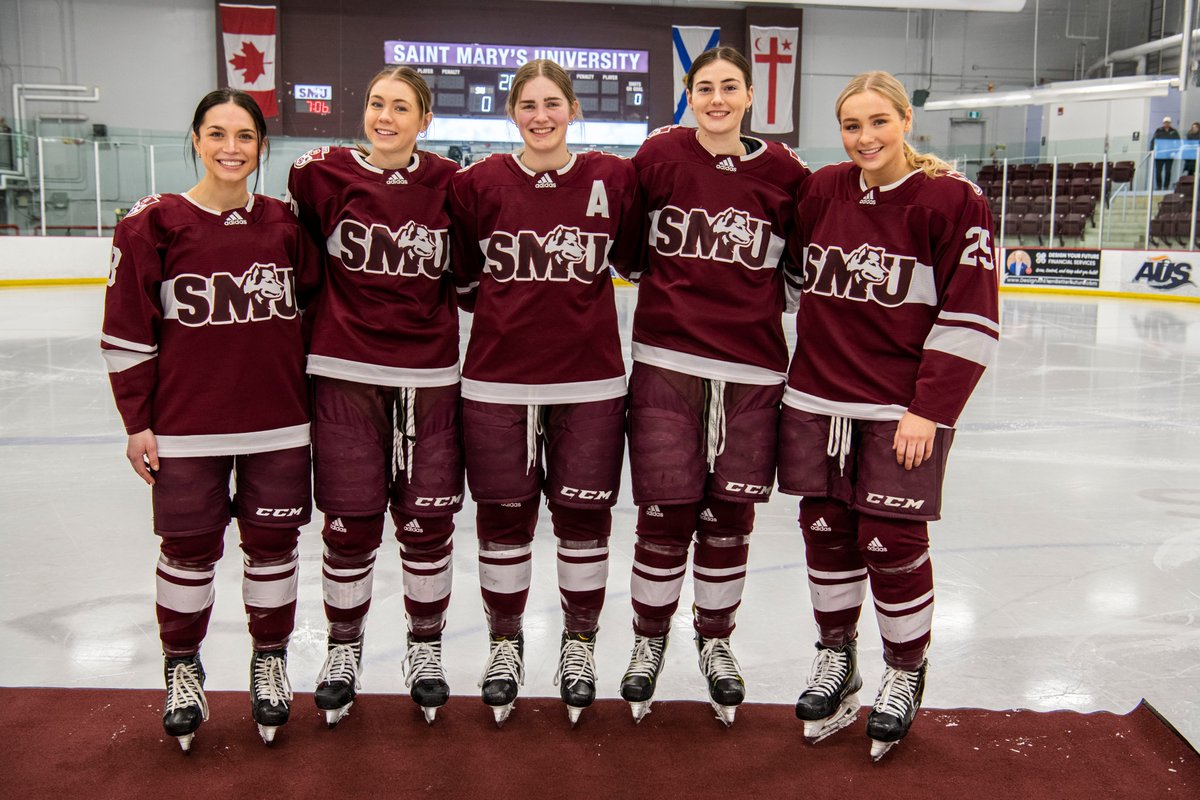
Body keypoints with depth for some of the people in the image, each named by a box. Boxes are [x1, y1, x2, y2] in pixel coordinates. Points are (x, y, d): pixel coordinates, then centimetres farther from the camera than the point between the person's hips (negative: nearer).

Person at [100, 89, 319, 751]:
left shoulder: (284, 224, 4)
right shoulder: (153, 223, -5)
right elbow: (126, 332, -3)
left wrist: (313, 398, 10)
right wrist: (137, 422, -4)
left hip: (277, 423, 3)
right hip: (186, 427, -2)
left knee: (273, 544, 11)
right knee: (189, 550, 9)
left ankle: (269, 660, 31)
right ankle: (182, 668, 31)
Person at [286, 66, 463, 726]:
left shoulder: (448, 182, 3)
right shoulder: (322, 173, -2)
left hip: (428, 375, 1)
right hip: (346, 373, -1)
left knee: (428, 519, 6)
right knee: (350, 523, 5)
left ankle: (425, 647, 27)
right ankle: (342, 647, 28)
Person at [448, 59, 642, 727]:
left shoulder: (613, 179, 0)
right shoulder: (479, 183, 1)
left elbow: (638, 258, 9)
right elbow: (461, 273, 9)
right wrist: (502, 307, 2)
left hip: (589, 378, 0)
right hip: (499, 377, 0)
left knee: (584, 515, 7)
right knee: (504, 517, 8)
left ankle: (580, 644, 29)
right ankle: (505, 644, 29)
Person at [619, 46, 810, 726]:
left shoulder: (783, 172, 3)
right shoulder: (660, 155, 1)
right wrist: (667, 286, 6)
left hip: (753, 369, 1)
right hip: (667, 363, -1)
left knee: (730, 517, 9)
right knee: (665, 516, 2)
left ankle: (716, 642, 31)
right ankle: (649, 641, 26)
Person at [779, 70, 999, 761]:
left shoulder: (952, 200, -8)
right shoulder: (822, 191, 4)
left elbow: (970, 318, -10)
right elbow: (796, 278, 17)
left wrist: (929, 410, -13)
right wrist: (810, 363, 12)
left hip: (904, 409, -4)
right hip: (817, 399, 4)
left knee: (892, 542, 1)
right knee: (827, 531, 10)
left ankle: (905, 675, 25)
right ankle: (836, 660, 32)